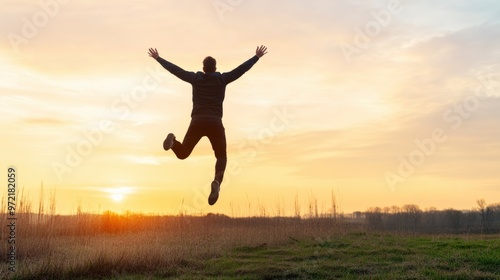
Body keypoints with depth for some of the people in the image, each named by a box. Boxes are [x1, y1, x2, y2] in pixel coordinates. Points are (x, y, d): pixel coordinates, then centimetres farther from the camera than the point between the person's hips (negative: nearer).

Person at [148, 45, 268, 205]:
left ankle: (173, 141, -26)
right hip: (215, 123, -1)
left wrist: (157, 58, 26)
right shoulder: (222, 79, 5)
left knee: (183, 153, 12)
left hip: (197, 122, 1)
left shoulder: (195, 78, 8)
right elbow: (242, 68, 10)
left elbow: (175, 69, 14)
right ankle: (217, 182, -20)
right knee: (221, 157, 12)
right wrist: (257, 56, 21)